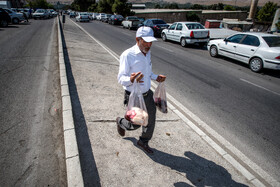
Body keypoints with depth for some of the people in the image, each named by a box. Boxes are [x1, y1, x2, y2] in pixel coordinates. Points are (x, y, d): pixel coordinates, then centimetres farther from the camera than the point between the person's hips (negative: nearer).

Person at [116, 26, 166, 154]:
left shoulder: (147, 53, 5)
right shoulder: (127, 55, -20)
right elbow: (121, 78, -22)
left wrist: (156, 77, 6)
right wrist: (131, 79, -42)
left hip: (147, 94, 7)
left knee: (151, 120, 13)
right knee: (135, 124, 8)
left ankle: (143, 142, 40)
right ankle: (120, 121, 43)